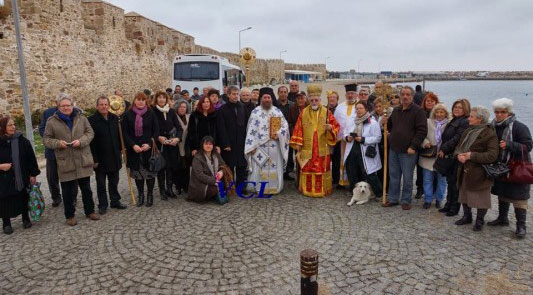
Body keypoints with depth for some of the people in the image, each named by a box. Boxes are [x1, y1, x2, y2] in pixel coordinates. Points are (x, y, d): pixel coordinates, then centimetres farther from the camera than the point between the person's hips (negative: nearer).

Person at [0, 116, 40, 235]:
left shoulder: (22, 141, -3)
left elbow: (31, 158, 0)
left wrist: (33, 174, -2)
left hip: (22, 178, 1)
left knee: (23, 199, 14)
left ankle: (26, 219, 32)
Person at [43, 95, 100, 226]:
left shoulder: (81, 118, 3)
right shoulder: (52, 121, -1)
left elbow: (90, 133, 3)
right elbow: (46, 139, 1)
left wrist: (81, 141, -15)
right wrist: (58, 143, -18)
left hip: (83, 160, 2)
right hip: (65, 162, -2)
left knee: (86, 188, 13)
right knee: (68, 191, 6)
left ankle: (90, 211, 28)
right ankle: (70, 215, 21)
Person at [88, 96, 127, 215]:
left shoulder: (114, 118, 5)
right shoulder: (92, 120, -11)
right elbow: (91, 142, -13)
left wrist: (119, 150, 9)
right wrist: (94, 159, -15)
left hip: (114, 157, 4)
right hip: (100, 158, -4)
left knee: (114, 182, 15)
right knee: (101, 184, 9)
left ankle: (115, 201, 28)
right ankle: (102, 205, 19)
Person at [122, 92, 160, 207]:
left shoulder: (151, 114, 1)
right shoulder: (128, 114, 2)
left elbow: (156, 131, 0)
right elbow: (125, 132, 1)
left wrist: (149, 144, -12)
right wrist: (133, 145, -12)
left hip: (149, 148, -1)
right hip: (134, 149, 1)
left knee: (150, 172, 3)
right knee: (137, 172, 6)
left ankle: (150, 195, 16)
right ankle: (140, 195, 18)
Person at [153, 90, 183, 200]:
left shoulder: (171, 111, 7)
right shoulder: (153, 112, -5)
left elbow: (179, 127, 5)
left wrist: (177, 138, -11)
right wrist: (158, 137, -18)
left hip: (172, 143, 3)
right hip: (159, 144, -3)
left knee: (171, 166, 5)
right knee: (161, 167, -1)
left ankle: (169, 189, 19)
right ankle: (162, 191, 11)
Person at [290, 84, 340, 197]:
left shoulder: (326, 112, 2)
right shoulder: (304, 112, 5)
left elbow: (336, 126, 5)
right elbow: (298, 129, 5)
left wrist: (331, 128, -17)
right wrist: (297, 144, 0)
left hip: (322, 148, -1)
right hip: (307, 148, 1)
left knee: (322, 169, 3)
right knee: (307, 170, 5)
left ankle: (323, 190, 14)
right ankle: (307, 189, 17)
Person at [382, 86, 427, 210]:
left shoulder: (418, 111, -7)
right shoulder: (396, 110, 13)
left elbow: (422, 130, -12)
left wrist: (413, 146, -18)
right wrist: (386, 123, 3)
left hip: (408, 151, -6)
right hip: (394, 149, 6)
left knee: (407, 177, 3)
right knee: (394, 176, 13)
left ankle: (406, 201, 16)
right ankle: (392, 199, 24)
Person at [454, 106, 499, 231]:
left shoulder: (490, 134, -15)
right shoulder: (468, 131, 9)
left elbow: (492, 155, -21)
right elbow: (458, 147, 12)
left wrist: (472, 155, -24)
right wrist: (459, 155, -10)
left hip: (480, 173, -7)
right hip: (465, 170, 7)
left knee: (481, 197, 5)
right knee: (464, 194, 17)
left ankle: (479, 221, 24)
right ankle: (467, 216, 35)